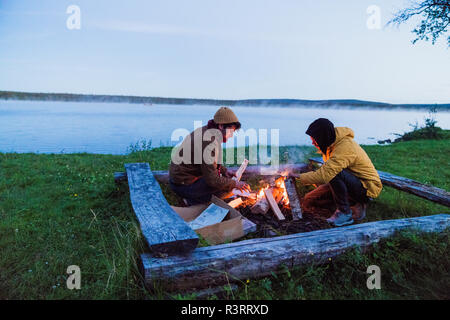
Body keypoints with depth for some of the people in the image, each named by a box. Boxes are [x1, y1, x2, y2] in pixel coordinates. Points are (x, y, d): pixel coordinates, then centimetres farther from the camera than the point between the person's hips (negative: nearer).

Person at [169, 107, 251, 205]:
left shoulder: (205, 130, 2)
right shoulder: (208, 143, -28)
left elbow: (213, 160, 19)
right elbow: (213, 181, -25)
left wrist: (225, 171, 6)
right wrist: (235, 183, -12)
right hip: (182, 185, -10)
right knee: (227, 187, -14)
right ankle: (192, 200, -4)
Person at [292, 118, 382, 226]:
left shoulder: (345, 148, -29)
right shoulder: (333, 143, 1)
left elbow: (326, 174, -36)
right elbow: (328, 171, 6)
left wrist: (300, 177, -25)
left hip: (368, 188, -9)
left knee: (335, 174, -36)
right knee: (308, 200, 3)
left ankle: (345, 212, -16)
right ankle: (358, 205, 7)